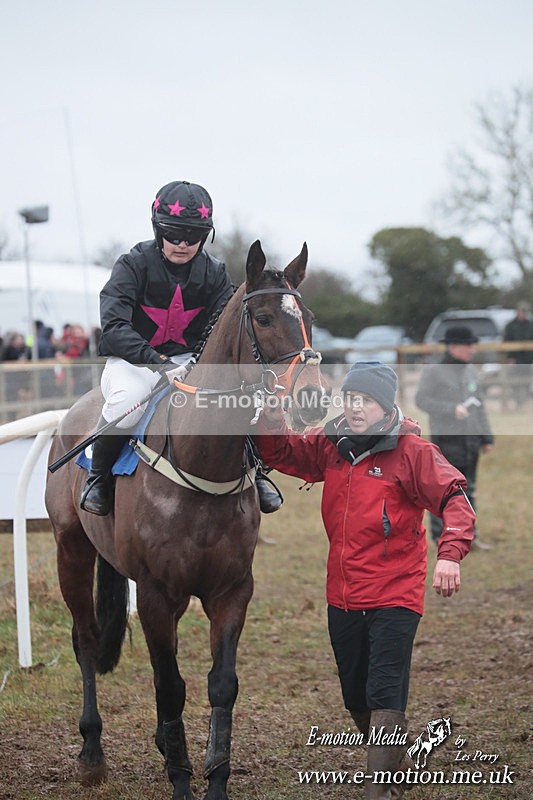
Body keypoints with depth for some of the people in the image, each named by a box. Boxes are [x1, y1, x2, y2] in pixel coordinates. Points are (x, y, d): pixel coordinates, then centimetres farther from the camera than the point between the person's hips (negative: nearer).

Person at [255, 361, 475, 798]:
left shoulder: (412, 451, -12)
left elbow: (454, 500, -19)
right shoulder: (331, 446, 5)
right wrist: (272, 416, -9)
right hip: (343, 596, 6)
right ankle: (392, 760, 40)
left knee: (384, 695, -13)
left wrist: (450, 554, -36)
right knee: (355, 697, 18)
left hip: (394, 595, -6)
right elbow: (281, 453, 13)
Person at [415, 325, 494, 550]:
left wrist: (487, 437, 14)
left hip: (470, 439, 6)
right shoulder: (433, 371, -6)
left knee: (468, 489, 10)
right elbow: (422, 399, -11)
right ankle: (440, 536, 1)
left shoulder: (470, 371, 13)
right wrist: (452, 409, -19)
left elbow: (479, 404, 17)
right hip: (446, 440, -6)